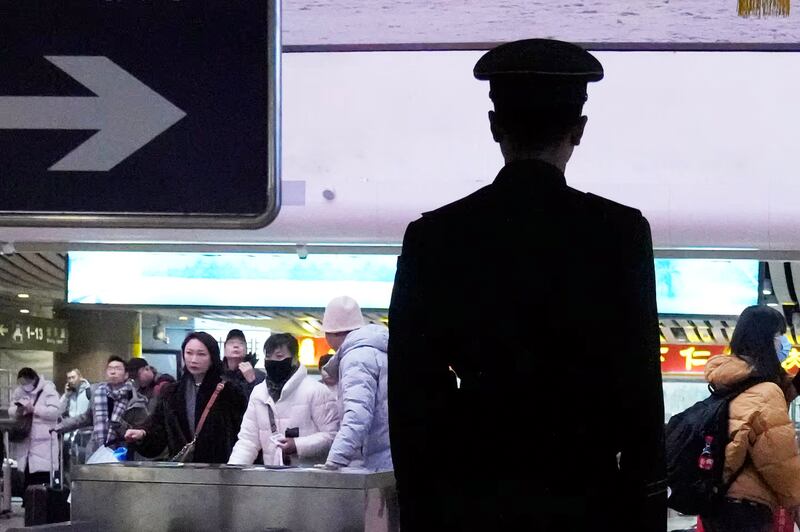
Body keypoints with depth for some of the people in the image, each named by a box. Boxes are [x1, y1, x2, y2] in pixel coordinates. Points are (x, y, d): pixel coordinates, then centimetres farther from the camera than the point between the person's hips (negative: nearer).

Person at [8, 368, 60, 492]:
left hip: (43, 443, -6)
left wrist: (33, 409, -19)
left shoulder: (48, 390, -5)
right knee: (23, 482, 9)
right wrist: (17, 411, -8)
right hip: (23, 442, 6)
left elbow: (55, 411, -15)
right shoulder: (18, 391, 14)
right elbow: (10, 412, 15)